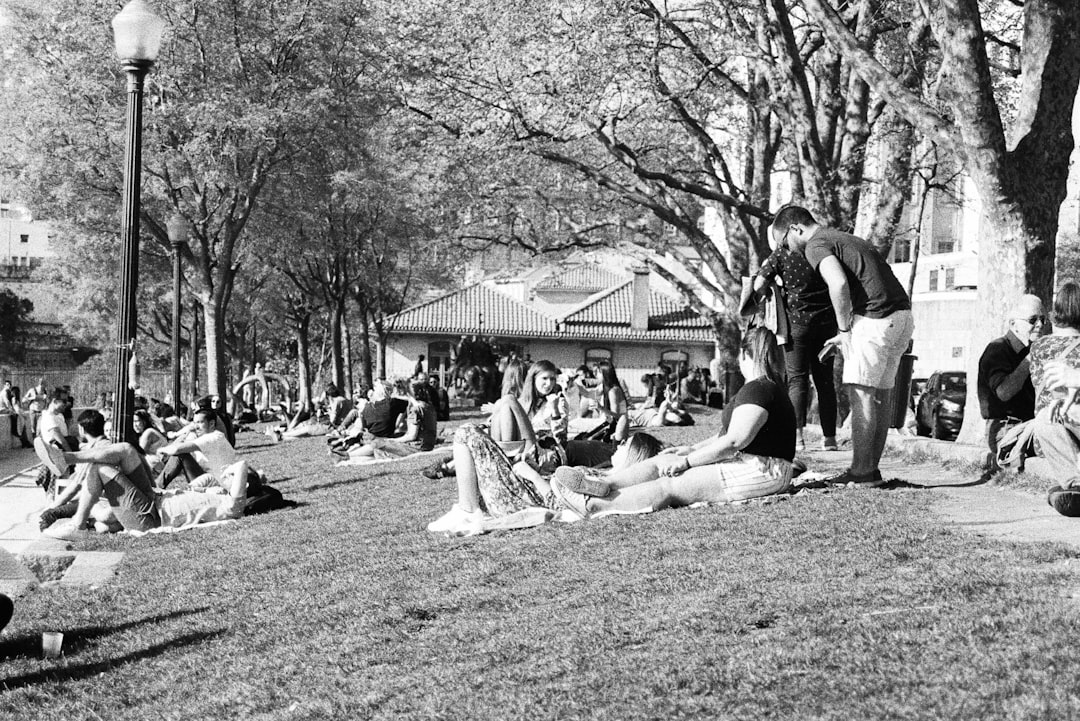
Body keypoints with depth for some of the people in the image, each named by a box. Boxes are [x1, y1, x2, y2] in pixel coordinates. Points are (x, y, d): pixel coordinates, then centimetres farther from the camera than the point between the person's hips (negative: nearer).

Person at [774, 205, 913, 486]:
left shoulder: (816, 245, -2)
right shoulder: (846, 239, 27)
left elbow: (838, 285, -20)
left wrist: (844, 331, -10)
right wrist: (844, 335, 20)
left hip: (876, 318, -9)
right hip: (902, 316, 9)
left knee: (861, 392, -4)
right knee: (881, 394, 11)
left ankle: (862, 471, -4)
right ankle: (871, 468, 14)